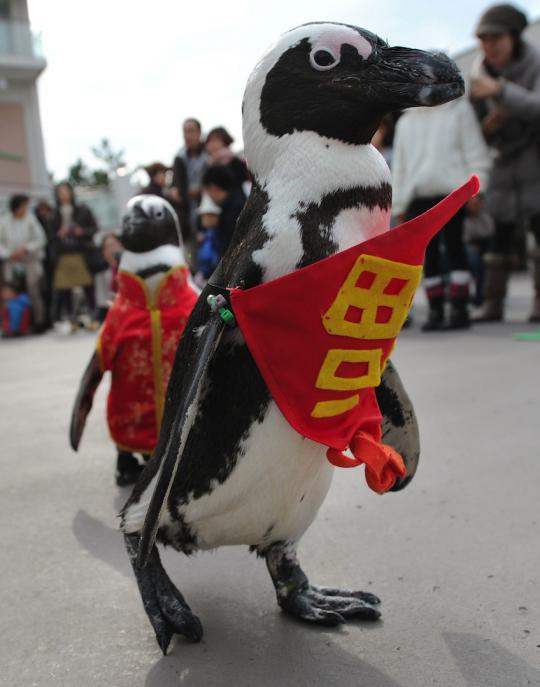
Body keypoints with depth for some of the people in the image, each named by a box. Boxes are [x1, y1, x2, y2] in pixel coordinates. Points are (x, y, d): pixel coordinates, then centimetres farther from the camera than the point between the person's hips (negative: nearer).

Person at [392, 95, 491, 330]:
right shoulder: (406, 121, 20)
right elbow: (399, 165, 18)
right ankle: (435, 311, 8)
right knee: (428, 254, 3)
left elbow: (475, 151, 4)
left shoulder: (458, 109, 9)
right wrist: (399, 205, 12)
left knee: (453, 247, -6)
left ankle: (459, 310, -3)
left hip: (451, 191, -3)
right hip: (417, 195, 4)